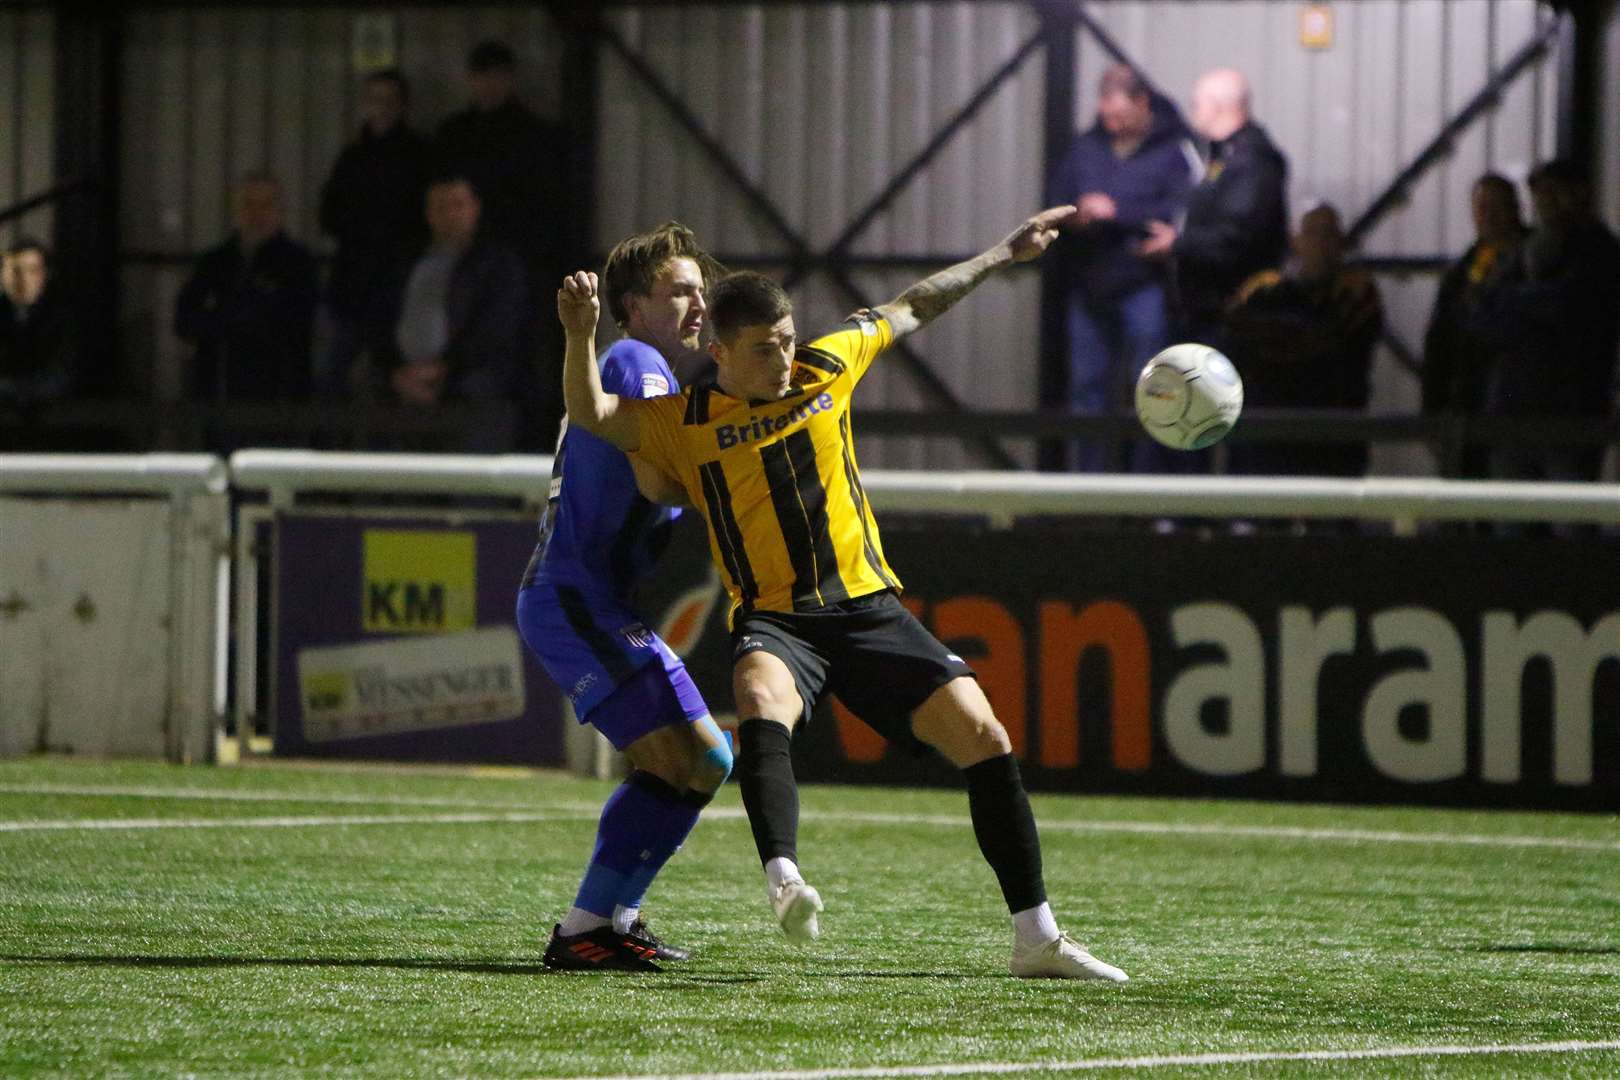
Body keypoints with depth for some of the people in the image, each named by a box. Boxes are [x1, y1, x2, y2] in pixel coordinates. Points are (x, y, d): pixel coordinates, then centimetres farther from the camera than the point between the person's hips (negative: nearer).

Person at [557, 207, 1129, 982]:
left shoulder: (827, 366, 7)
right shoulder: (685, 423, -1)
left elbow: (913, 307, 21)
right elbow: (590, 414, -14)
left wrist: (1003, 255, 29)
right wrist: (580, 335, -31)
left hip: (868, 606, 3)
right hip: (773, 621, -3)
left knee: (983, 737, -8)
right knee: (762, 700, -38)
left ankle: (1037, 937, 0)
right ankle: (784, 882, -54)